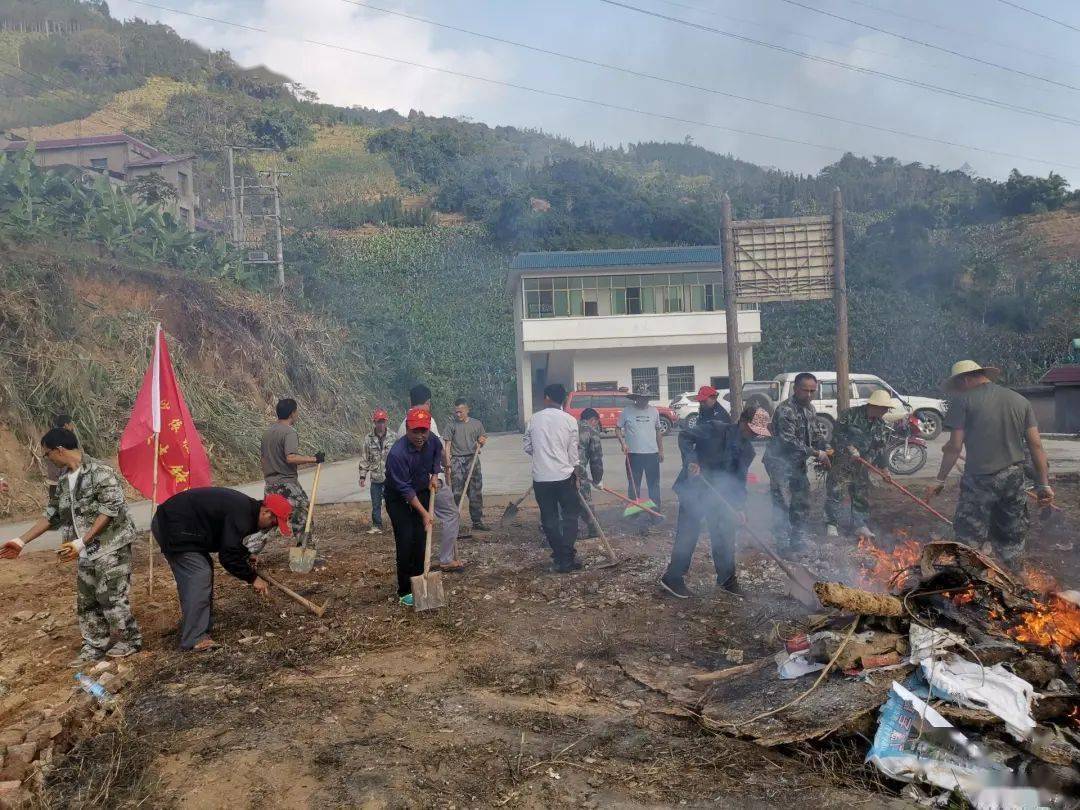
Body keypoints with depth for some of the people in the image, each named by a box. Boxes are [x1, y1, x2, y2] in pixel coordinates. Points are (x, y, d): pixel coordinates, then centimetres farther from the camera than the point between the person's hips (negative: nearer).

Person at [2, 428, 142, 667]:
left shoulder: (100, 473, -17)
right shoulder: (64, 481, 10)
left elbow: (109, 510, -21)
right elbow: (52, 514, 18)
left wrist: (81, 542, -22)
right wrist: (21, 541, 16)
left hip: (112, 547, -8)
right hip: (87, 552, 8)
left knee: (111, 598, -5)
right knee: (86, 601, 12)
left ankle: (130, 641, 12)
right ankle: (95, 646, 25)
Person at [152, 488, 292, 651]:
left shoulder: (245, 507, 9)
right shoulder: (241, 516, -23)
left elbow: (229, 543, 25)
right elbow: (229, 557, -21)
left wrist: (246, 555, 11)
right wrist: (252, 578, -11)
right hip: (172, 527, -11)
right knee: (199, 575, -15)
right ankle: (194, 640, -15)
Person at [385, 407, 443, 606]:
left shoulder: (432, 439, -14)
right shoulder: (397, 453, -33)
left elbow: (438, 453, 13)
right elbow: (405, 489, -28)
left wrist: (434, 475, 2)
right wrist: (424, 513, -27)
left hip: (422, 494, 5)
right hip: (399, 500, -5)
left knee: (421, 541, 2)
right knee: (405, 543, -9)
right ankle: (405, 591, 3)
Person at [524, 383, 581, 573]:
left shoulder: (534, 419, 0)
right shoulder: (569, 420, -5)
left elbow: (527, 446, 8)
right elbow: (573, 451, -2)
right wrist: (575, 473, 10)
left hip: (540, 477, 2)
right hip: (564, 475, -1)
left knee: (549, 518, 10)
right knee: (570, 516, 9)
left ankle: (559, 557, 14)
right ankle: (567, 558, 0)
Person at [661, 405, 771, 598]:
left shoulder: (748, 450, 2)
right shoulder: (715, 429, -16)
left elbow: (739, 480, 2)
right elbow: (685, 437, -16)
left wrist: (737, 505, -11)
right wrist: (690, 461, -29)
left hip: (719, 494, 7)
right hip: (693, 488, -6)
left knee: (725, 535, 10)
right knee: (688, 533, -4)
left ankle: (727, 579, 26)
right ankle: (673, 578, 8)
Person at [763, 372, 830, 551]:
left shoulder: (809, 409, 7)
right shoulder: (785, 410, -22)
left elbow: (817, 434, 13)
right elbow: (789, 441, -28)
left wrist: (823, 454, -5)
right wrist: (816, 453, -23)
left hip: (798, 463, 9)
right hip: (780, 462, -9)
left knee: (802, 502, 13)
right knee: (782, 503, -8)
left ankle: (798, 542, 25)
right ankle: (783, 545, 0)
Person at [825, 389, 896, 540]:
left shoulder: (882, 426, 4)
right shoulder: (851, 414, -13)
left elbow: (880, 448, 9)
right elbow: (837, 433, -14)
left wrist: (883, 468, 6)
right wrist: (850, 448, -22)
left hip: (861, 467, 5)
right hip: (841, 462, -5)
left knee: (861, 496, 8)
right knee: (835, 493, -1)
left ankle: (861, 526, 18)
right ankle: (832, 524, 9)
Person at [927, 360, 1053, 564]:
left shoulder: (963, 400, -6)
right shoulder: (1020, 400, 10)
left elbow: (955, 446, -10)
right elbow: (1036, 445, 6)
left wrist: (940, 480, -2)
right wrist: (1044, 484, 8)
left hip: (980, 480, -6)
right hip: (1014, 478, 6)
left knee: (970, 540, 2)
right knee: (1012, 543, 18)